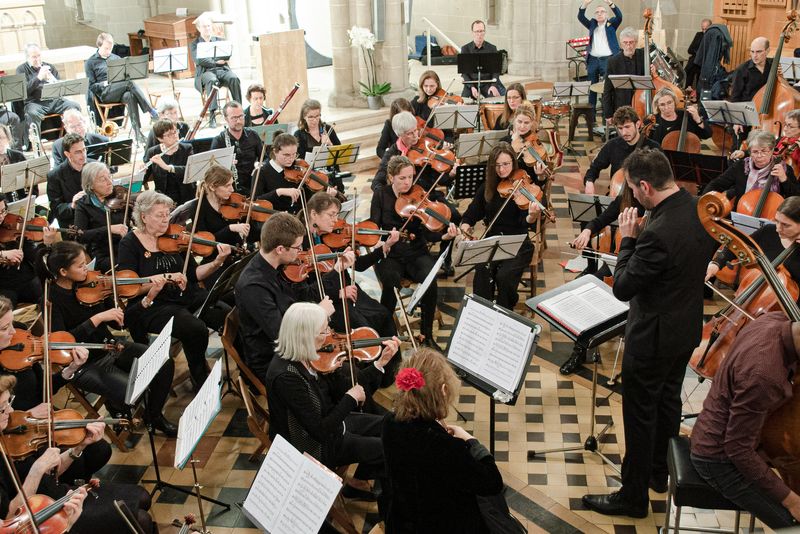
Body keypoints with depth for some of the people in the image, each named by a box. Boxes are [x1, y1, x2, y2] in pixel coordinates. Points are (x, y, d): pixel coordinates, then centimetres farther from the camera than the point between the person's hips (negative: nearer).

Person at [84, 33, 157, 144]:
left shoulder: (115, 58, 24)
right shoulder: (90, 63, 10)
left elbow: (125, 75, 24)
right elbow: (91, 86, 3)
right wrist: (104, 84, -15)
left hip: (121, 91, 4)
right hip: (105, 94, -4)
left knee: (131, 96, -35)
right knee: (130, 83, -33)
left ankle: (137, 131, -40)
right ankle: (151, 111, -39)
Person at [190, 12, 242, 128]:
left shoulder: (219, 41, 21)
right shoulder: (194, 44, 14)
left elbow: (226, 56, 7)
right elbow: (198, 60, -3)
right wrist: (216, 62, -12)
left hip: (222, 69, 2)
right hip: (205, 71, -2)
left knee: (234, 78, -32)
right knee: (212, 81, -38)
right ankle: (212, 116, -42)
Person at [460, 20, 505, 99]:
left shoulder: (492, 48, 4)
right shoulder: (465, 49, 3)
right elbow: (464, 71, -1)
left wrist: (493, 85, -15)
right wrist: (471, 87, -16)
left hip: (487, 83, 0)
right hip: (471, 83, 0)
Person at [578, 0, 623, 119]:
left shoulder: (611, 24, 9)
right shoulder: (592, 25, 14)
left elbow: (619, 16, -9)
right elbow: (581, 17, 1)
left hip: (607, 59, -3)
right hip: (592, 60, 3)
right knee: (592, 88, 6)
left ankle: (607, 115, -4)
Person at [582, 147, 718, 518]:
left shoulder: (658, 233, -33)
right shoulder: (702, 210, -6)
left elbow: (622, 288, -24)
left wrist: (628, 239, -13)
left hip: (653, 337, -9)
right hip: (688, 328, 9)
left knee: (640, 416, 7)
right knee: (668, 401, 25)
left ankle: (633, 497, 22)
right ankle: (659, 472, 45)